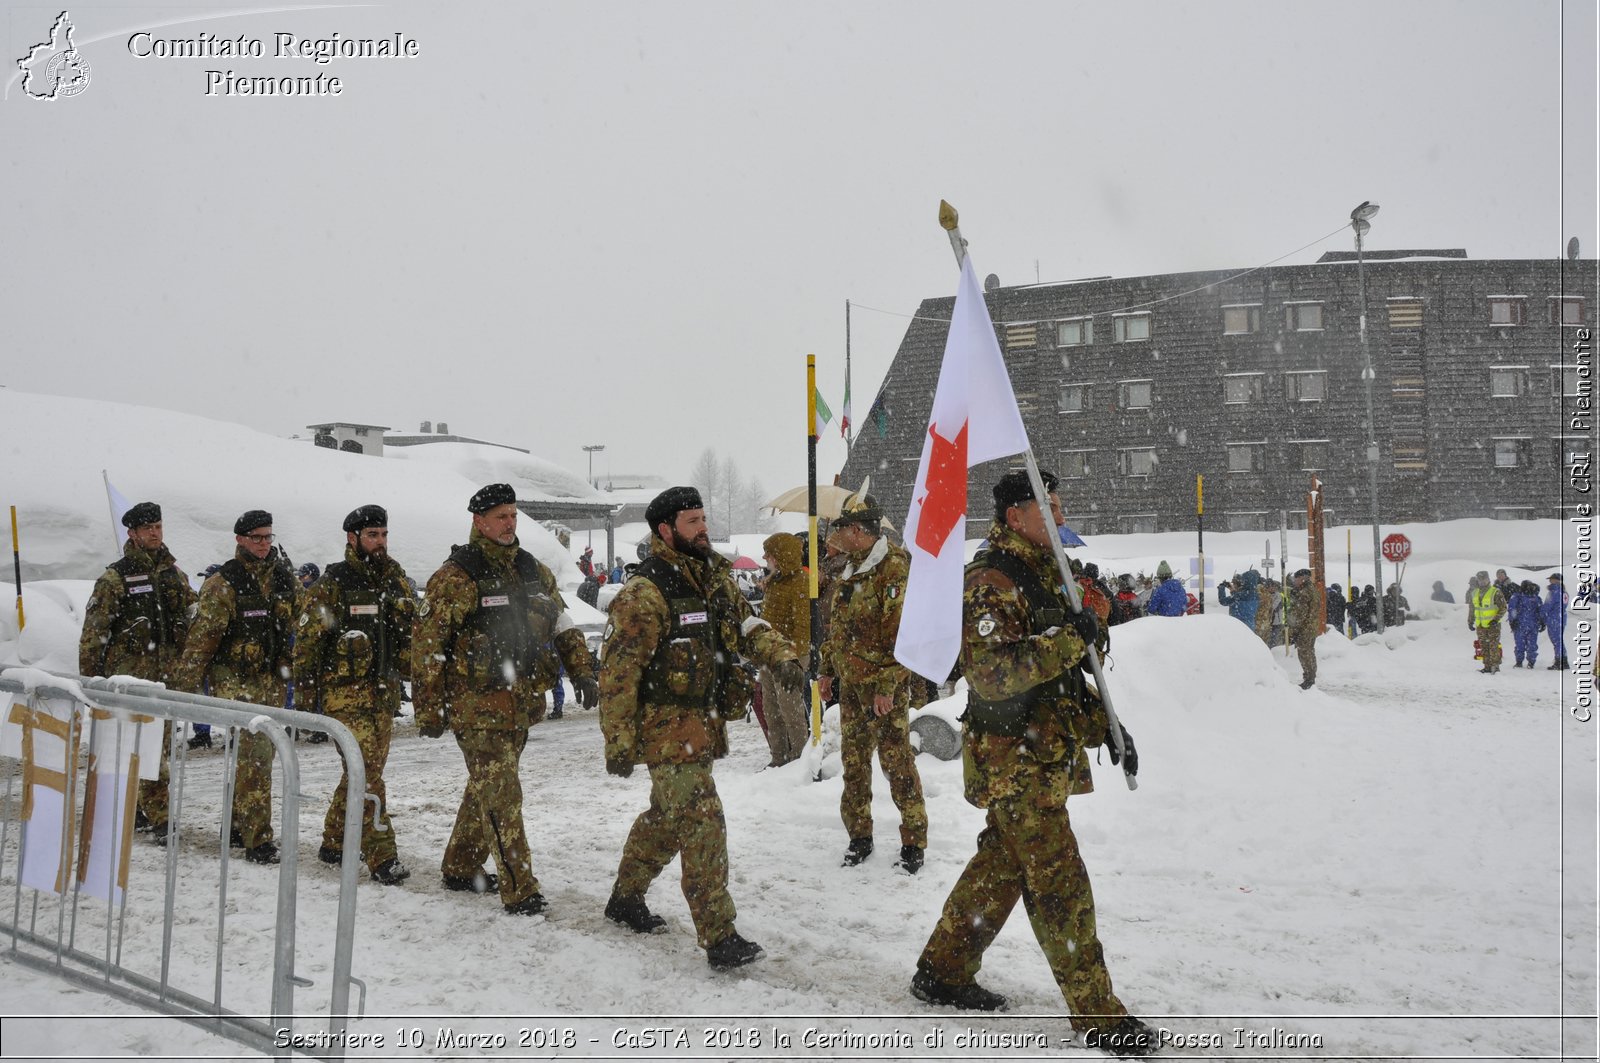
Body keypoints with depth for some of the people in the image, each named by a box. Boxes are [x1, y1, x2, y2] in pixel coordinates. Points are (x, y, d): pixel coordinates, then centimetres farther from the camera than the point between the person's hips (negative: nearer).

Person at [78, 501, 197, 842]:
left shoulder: (174, 575, 12)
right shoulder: (115, 577, -4)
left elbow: (192, 621, 19)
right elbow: (93, 631, -4)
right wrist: (90, 676, -6)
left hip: (166, 675, 5)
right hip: (129, 676, -5)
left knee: (159, 745, 9)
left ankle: (137, 809, 21)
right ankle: (159, 819, -6)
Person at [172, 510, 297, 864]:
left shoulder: (284, 578, 8)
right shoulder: (223, 584, -9)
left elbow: (300, 624, 17)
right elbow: (201, 637, -10)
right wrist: (186, 685, -12)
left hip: (272, 680, 6)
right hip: (236, 681, -6)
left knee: (261, 755, 14)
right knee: (253, 756, -13)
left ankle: (238, 824, 30)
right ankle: (258, 839, -11)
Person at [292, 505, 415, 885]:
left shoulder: (395, 580, 12)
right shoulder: (331, 585, -6)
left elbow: (410, 632, 19)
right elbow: (307, 640, -5)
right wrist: (306, 693, -8)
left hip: (384, 690, 6)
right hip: (345, 692, -6)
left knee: (364, 769, 13)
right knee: (366, 773, -12)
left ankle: (334, 843, 28)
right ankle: (382, 856, -11)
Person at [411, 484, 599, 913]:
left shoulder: (534, 571, 11)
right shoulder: (455, 577, -10)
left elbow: (563, 625, 19)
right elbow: (426, 644, -11)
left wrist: (582, 672, 6)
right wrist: (429, 710, -12)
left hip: (521, 701, 7)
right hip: (477, 704, -7)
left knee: (487, 789, 17)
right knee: (501, 796, -8)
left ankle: (460, 868, 32)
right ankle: (519, 891, -5)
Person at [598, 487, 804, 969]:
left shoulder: (717, 579, 9)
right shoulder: (644, 594, -17)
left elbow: (748, 626, 10)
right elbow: (618, 673, -16)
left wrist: (782, 656, -12)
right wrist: (619, 742, -17)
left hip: (704, 724, 9)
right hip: (667, 729, -9)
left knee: (667, 816, 21)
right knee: (702, 824, -11)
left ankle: (626, 898, 40)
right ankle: (719, 938, -7)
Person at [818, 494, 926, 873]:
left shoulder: (894, 567, -13)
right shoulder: (848, 572, 14)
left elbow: (902, 632, -19)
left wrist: (887, 685, -22)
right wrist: (828, 669, 19)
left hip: (885, 686, -8)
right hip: (850, 685, 8)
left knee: (897, 762, -4)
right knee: (853, 761, 13)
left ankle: (914, 842, 5)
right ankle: (859, 837, 24)